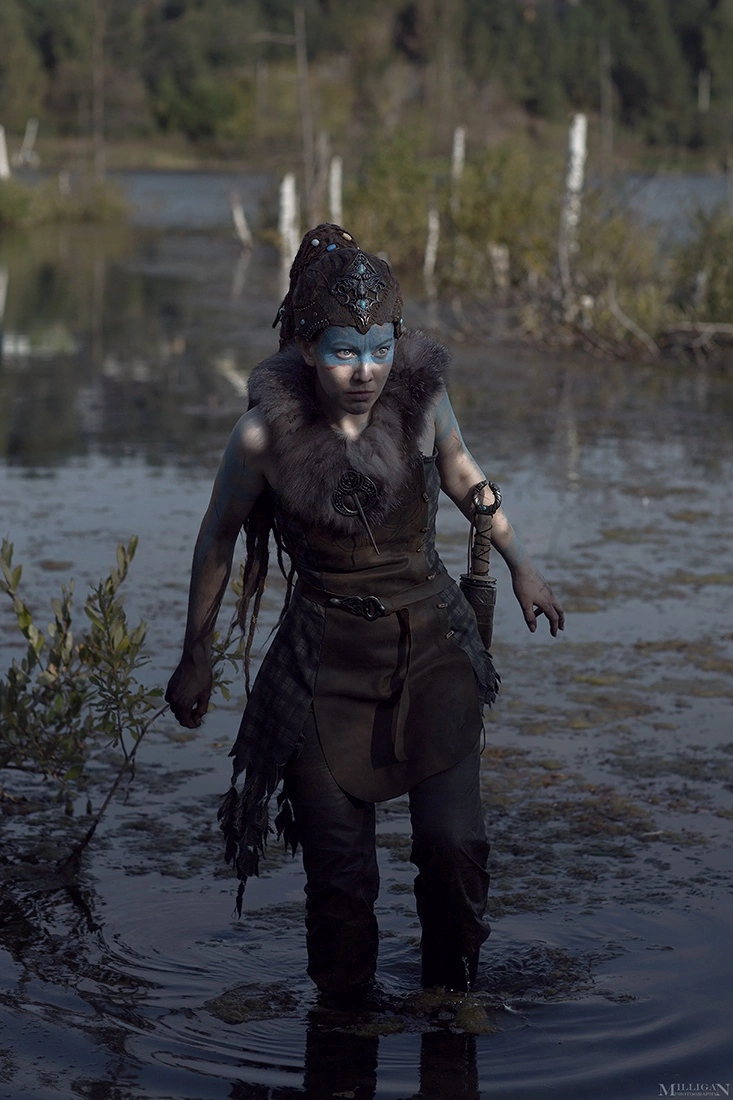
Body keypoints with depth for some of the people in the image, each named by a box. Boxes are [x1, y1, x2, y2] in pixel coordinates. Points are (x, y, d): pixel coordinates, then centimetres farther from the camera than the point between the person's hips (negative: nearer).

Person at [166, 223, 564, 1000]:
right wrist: (195, 659, 8)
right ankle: (345, 1009, 26)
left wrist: (519, 562, 11)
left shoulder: (420, 393, -13)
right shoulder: (266, 433, -18)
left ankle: (451, 992, 19)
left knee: (452, 841, -8)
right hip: (326, 659, -1)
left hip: (431, 643, 2)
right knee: (339, 869, 0)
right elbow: (217, 540, 0)